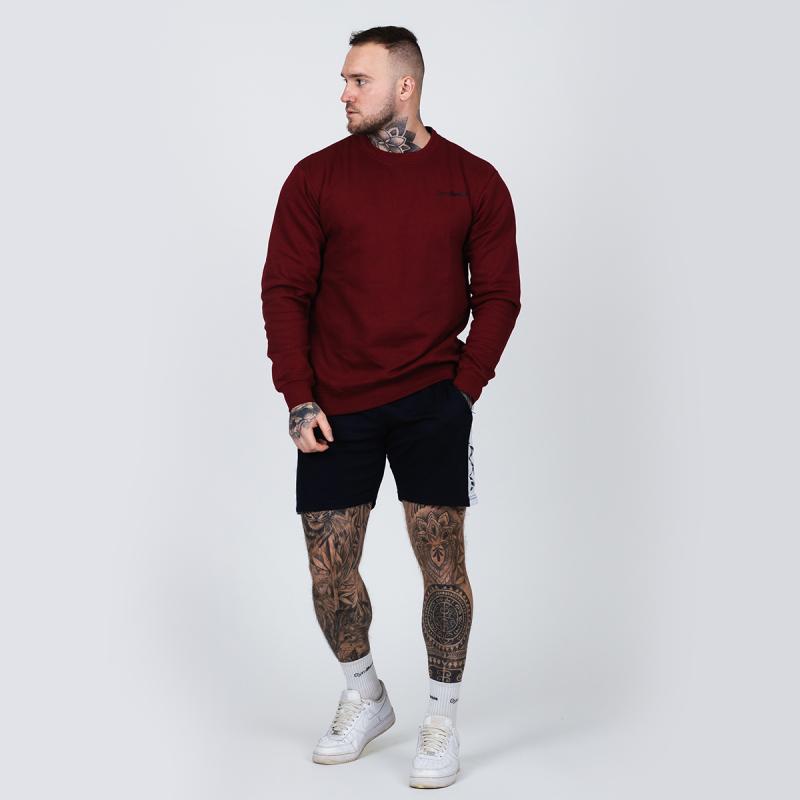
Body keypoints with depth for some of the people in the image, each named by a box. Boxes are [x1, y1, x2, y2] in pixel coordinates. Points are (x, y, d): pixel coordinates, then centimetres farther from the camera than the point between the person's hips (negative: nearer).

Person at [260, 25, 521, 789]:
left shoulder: (474, 181, 2)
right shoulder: (316, 177, 2)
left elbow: (497, 294, 4)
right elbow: (285, 290, 1)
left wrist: (465, 386, -5)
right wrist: (299, 398, -6)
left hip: (431, 398, -1)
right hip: (334, 406, 2)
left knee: (441, 555, -4)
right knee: (328, 566, 6)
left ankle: (443, 717, 15)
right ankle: (364, 696, 30)